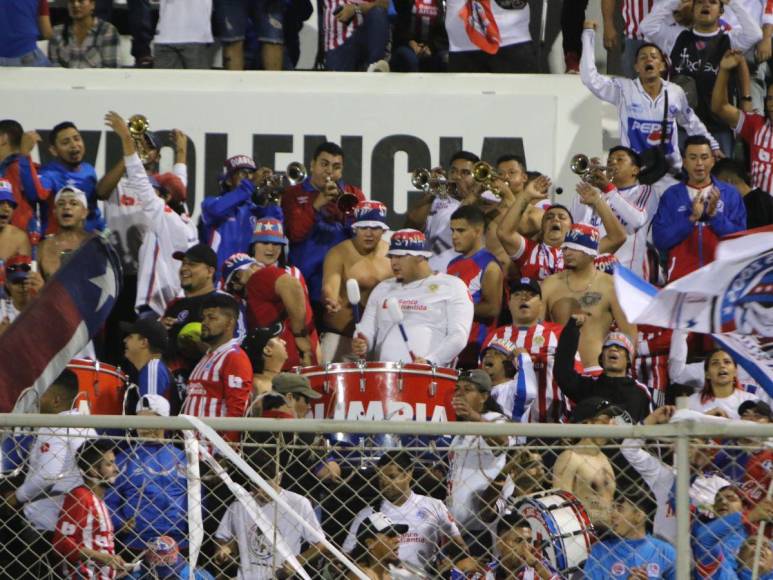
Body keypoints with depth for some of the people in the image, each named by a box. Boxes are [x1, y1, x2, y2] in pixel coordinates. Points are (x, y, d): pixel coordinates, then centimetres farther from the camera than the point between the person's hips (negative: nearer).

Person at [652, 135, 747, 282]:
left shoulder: (730, 194, 6)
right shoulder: (671, 195, 7)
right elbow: (660, 240, -2)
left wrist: (714, 214, -12)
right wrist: (691, 219, -13)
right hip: (681, 276, 0)